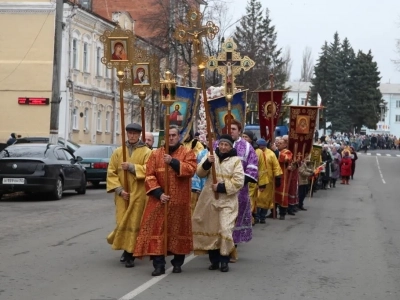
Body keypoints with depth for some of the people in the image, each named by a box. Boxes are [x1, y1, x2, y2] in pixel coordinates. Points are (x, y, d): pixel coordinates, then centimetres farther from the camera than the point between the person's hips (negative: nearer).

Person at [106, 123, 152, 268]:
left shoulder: (146, 152, 1)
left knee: (134, 222, -4)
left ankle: (130, 253, 0)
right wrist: (119, 189, -8)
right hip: (122, 194, 2)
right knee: (122, 222, 1)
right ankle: (126, 250, 19)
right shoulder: (118, 152, 9)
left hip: (138, 194, -2)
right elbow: (111, 172, 4)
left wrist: (131, 167, -18)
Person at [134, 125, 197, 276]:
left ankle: (177, 263, 19)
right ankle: (159, 264, -3)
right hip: (159, 200, 1)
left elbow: (191, 169, -16)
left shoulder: (187, 153, 2)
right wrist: (159, 193, -13)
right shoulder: (155, 154, 6)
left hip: (179, 201, -1)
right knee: (156, 230, -5)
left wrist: (173, 161, -22)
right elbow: (149, 175, -1)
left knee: (178, 230, 7)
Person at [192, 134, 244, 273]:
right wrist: (207, 163, -19)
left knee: (225, 229, -12)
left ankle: (224, 260, -1)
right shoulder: (211, 156, 7)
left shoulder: (236, 161, -3)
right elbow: (200, 173, -1)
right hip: (209, 199, 3)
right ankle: (214, 260, 19)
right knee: (211, 229, 7)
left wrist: (221, 187, -17)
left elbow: (238, 182, -10)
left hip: (227, 201, -3)